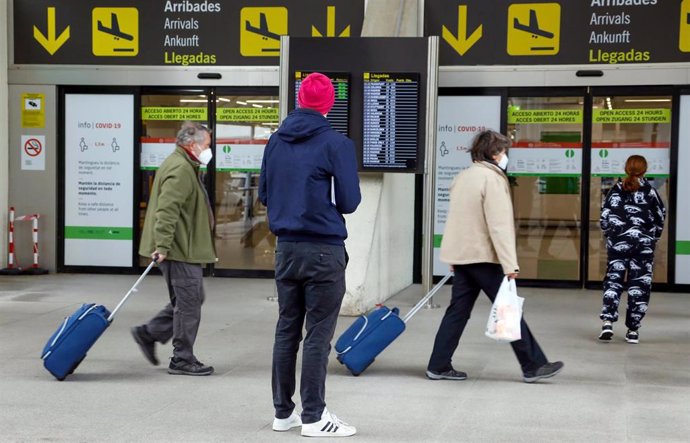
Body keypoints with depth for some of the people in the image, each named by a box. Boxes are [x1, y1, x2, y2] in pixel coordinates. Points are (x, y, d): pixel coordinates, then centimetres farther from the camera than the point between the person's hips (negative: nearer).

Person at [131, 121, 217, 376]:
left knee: (189, 300, 17)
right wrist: (163, 246, -30)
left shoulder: (184, 166, 19)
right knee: (189, 303, -3)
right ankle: (182, 360, 5)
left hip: (184, 250, 11)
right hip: (180, 250, -11)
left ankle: (149, 334, 20)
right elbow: (167, 210, -26)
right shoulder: (180, 169, -17)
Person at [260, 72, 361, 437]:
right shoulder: (336, 143, -11)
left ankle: (283, 411, 19)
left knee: (286, 329, 12)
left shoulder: (277, 141, 5)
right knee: (318, 335, 0)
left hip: (286, 247, 5)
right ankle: (314, 416, 4)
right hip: (324, 250, -5)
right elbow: (349, 201, -12)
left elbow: (264, 195, 10)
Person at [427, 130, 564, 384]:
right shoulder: (492, 178, -13)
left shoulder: (463, 177, 15)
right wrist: (510, 264, -23)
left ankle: (439, 366, 9)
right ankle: (533, 366, 3)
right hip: (483, 257, -8)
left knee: (458, 310, 10)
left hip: (460, 255, 8)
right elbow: (499, 225, -20)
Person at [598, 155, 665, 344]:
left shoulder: (617, 190, 1)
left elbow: (604, 217, -1)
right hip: (643, 244, -1)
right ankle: (633, 330, 7)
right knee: (640, 284, 6)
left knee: (613, 280, 7)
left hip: (618, 242, 1)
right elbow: (660, 218, 6)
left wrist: (611, 236, 15)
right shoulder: (649, 191, -1)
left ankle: (607, 321, -11)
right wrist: (652, 238, 21)